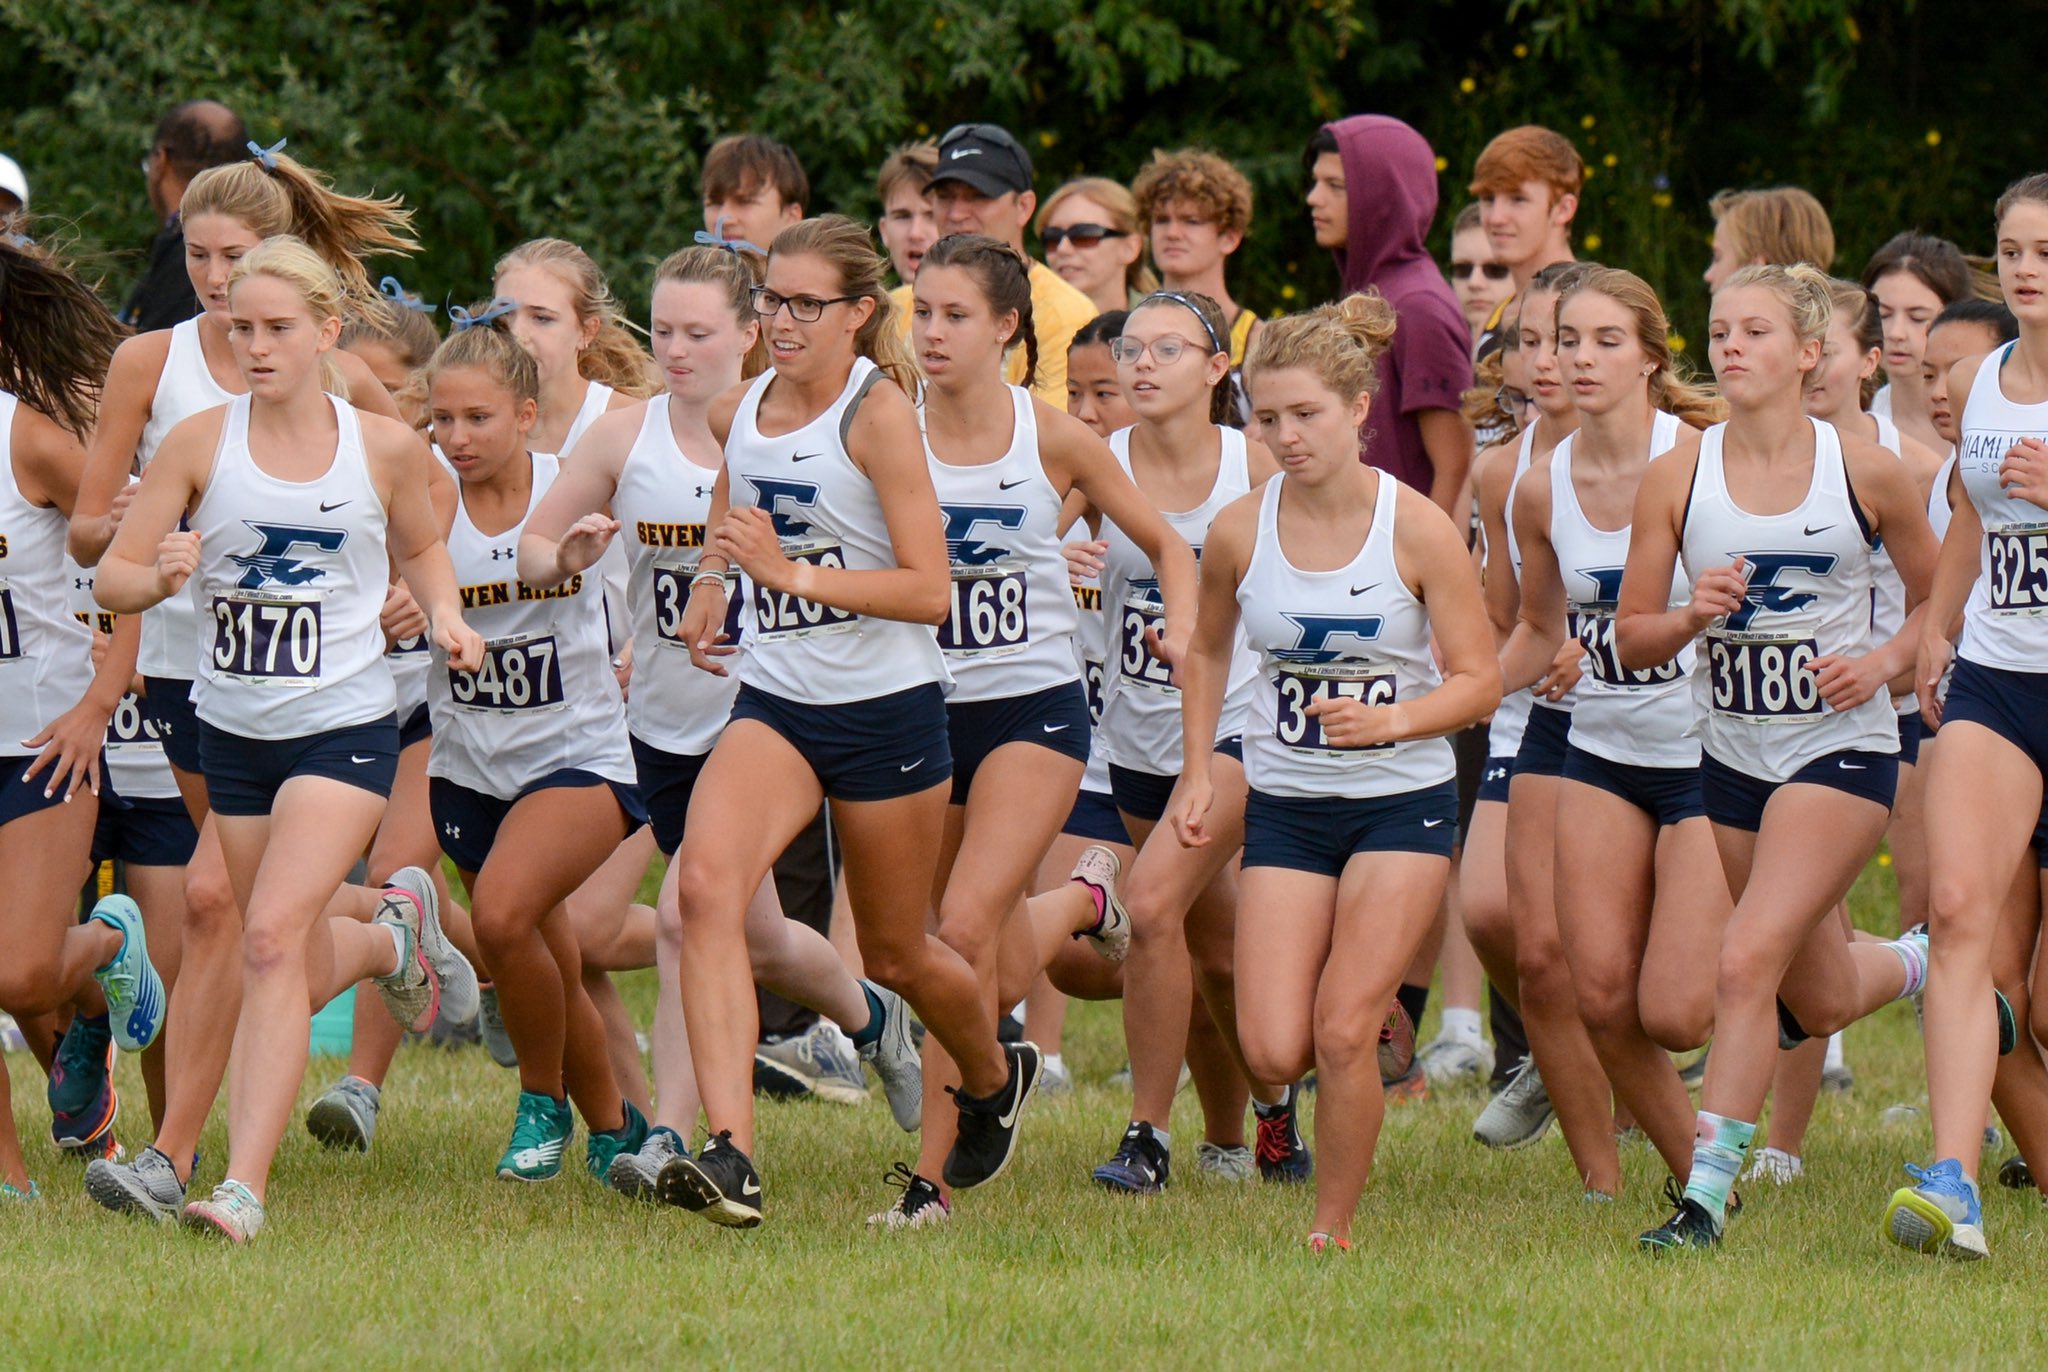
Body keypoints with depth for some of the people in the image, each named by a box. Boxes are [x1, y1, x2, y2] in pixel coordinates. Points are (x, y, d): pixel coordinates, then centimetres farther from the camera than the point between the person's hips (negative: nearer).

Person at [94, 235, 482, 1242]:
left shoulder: (384, 448, -2)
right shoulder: (201, 443, -4)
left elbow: (420, 548, 18)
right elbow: (110, 575, -2)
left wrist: (444, 614, -2)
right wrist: (159, 578, -24)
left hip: (345, 725, -3)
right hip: (232, 730, 3)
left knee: (274, 936, -21)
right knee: (300, 971, 12)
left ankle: (245, 1184, -23)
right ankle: (393, 929, 50)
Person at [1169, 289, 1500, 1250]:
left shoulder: (1418, 531, -12)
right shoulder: (1239, 533, -4)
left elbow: (1478, 681, -8)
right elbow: (1207, 651, 15)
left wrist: (1391, 719, -26)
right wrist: (1197, 772, 6)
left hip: (1402, 802, -3)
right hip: (1285, 803, 3)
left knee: (1342, 1036, -14)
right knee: (1274, 1053, -8)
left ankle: (1335, 1227, 6)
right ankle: (1376, 1017, 29)